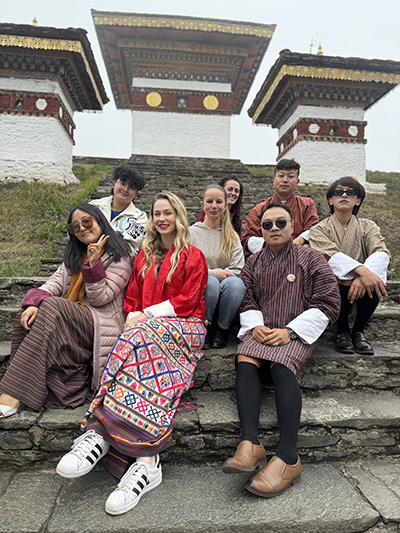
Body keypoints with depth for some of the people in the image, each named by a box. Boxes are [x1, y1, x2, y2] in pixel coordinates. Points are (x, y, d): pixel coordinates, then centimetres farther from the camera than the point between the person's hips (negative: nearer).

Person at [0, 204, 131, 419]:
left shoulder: (118, 258, 0)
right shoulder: (74, 256, 22)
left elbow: (99, 299, -7)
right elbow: (55, 283, 5)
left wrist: (94, 264, -17)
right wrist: (34, 302, -15)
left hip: (98, 324, -6)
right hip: (68, 319, 7)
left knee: (53, 307, -31)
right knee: (28, 313, -19)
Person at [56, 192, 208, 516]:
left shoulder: (193, 257, 8)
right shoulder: (144, 256, 24)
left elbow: (186, 302, -3)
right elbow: (132, 298, 19)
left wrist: (145, 315, -9)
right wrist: (134, 317, -4)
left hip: (184, 327, -3)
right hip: (143, 328, 4)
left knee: (142, 337, -34)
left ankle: (99, 432, -37)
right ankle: (146, 461, -38)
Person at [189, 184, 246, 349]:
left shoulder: (232, 236, 14)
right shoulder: (191, 232, 7)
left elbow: (237, 270, 4)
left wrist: (224, 275, -13)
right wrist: (214, 273, -11)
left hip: (225, 295, 2)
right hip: (199, 290, -1)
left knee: (235, 283, -32)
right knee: (210, 283, -35)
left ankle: (222, 329, -9)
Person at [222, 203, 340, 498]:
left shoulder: (311, 258, 7)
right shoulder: (254, 262, 19)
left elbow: (328, 304, -1)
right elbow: (246, 300, 13)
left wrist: (289, 331, -11)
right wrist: (255, 325, -10)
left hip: (297, 333, -3)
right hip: (261, 331, 3)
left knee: (280, 365, -32)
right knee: (245, 360, -28)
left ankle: (289, 457, -34)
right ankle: (251, 444, -36)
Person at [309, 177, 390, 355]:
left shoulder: (367, 226, 7)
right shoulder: (320, 229, 0)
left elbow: (381, 252, -13)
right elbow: (331, 255, -20)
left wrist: (363, 277, -34)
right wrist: (361, 271, -39)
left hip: (362, 287, 2)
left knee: (376, 279, -29)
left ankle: (358, 330, -5)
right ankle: (342, 330, -6)